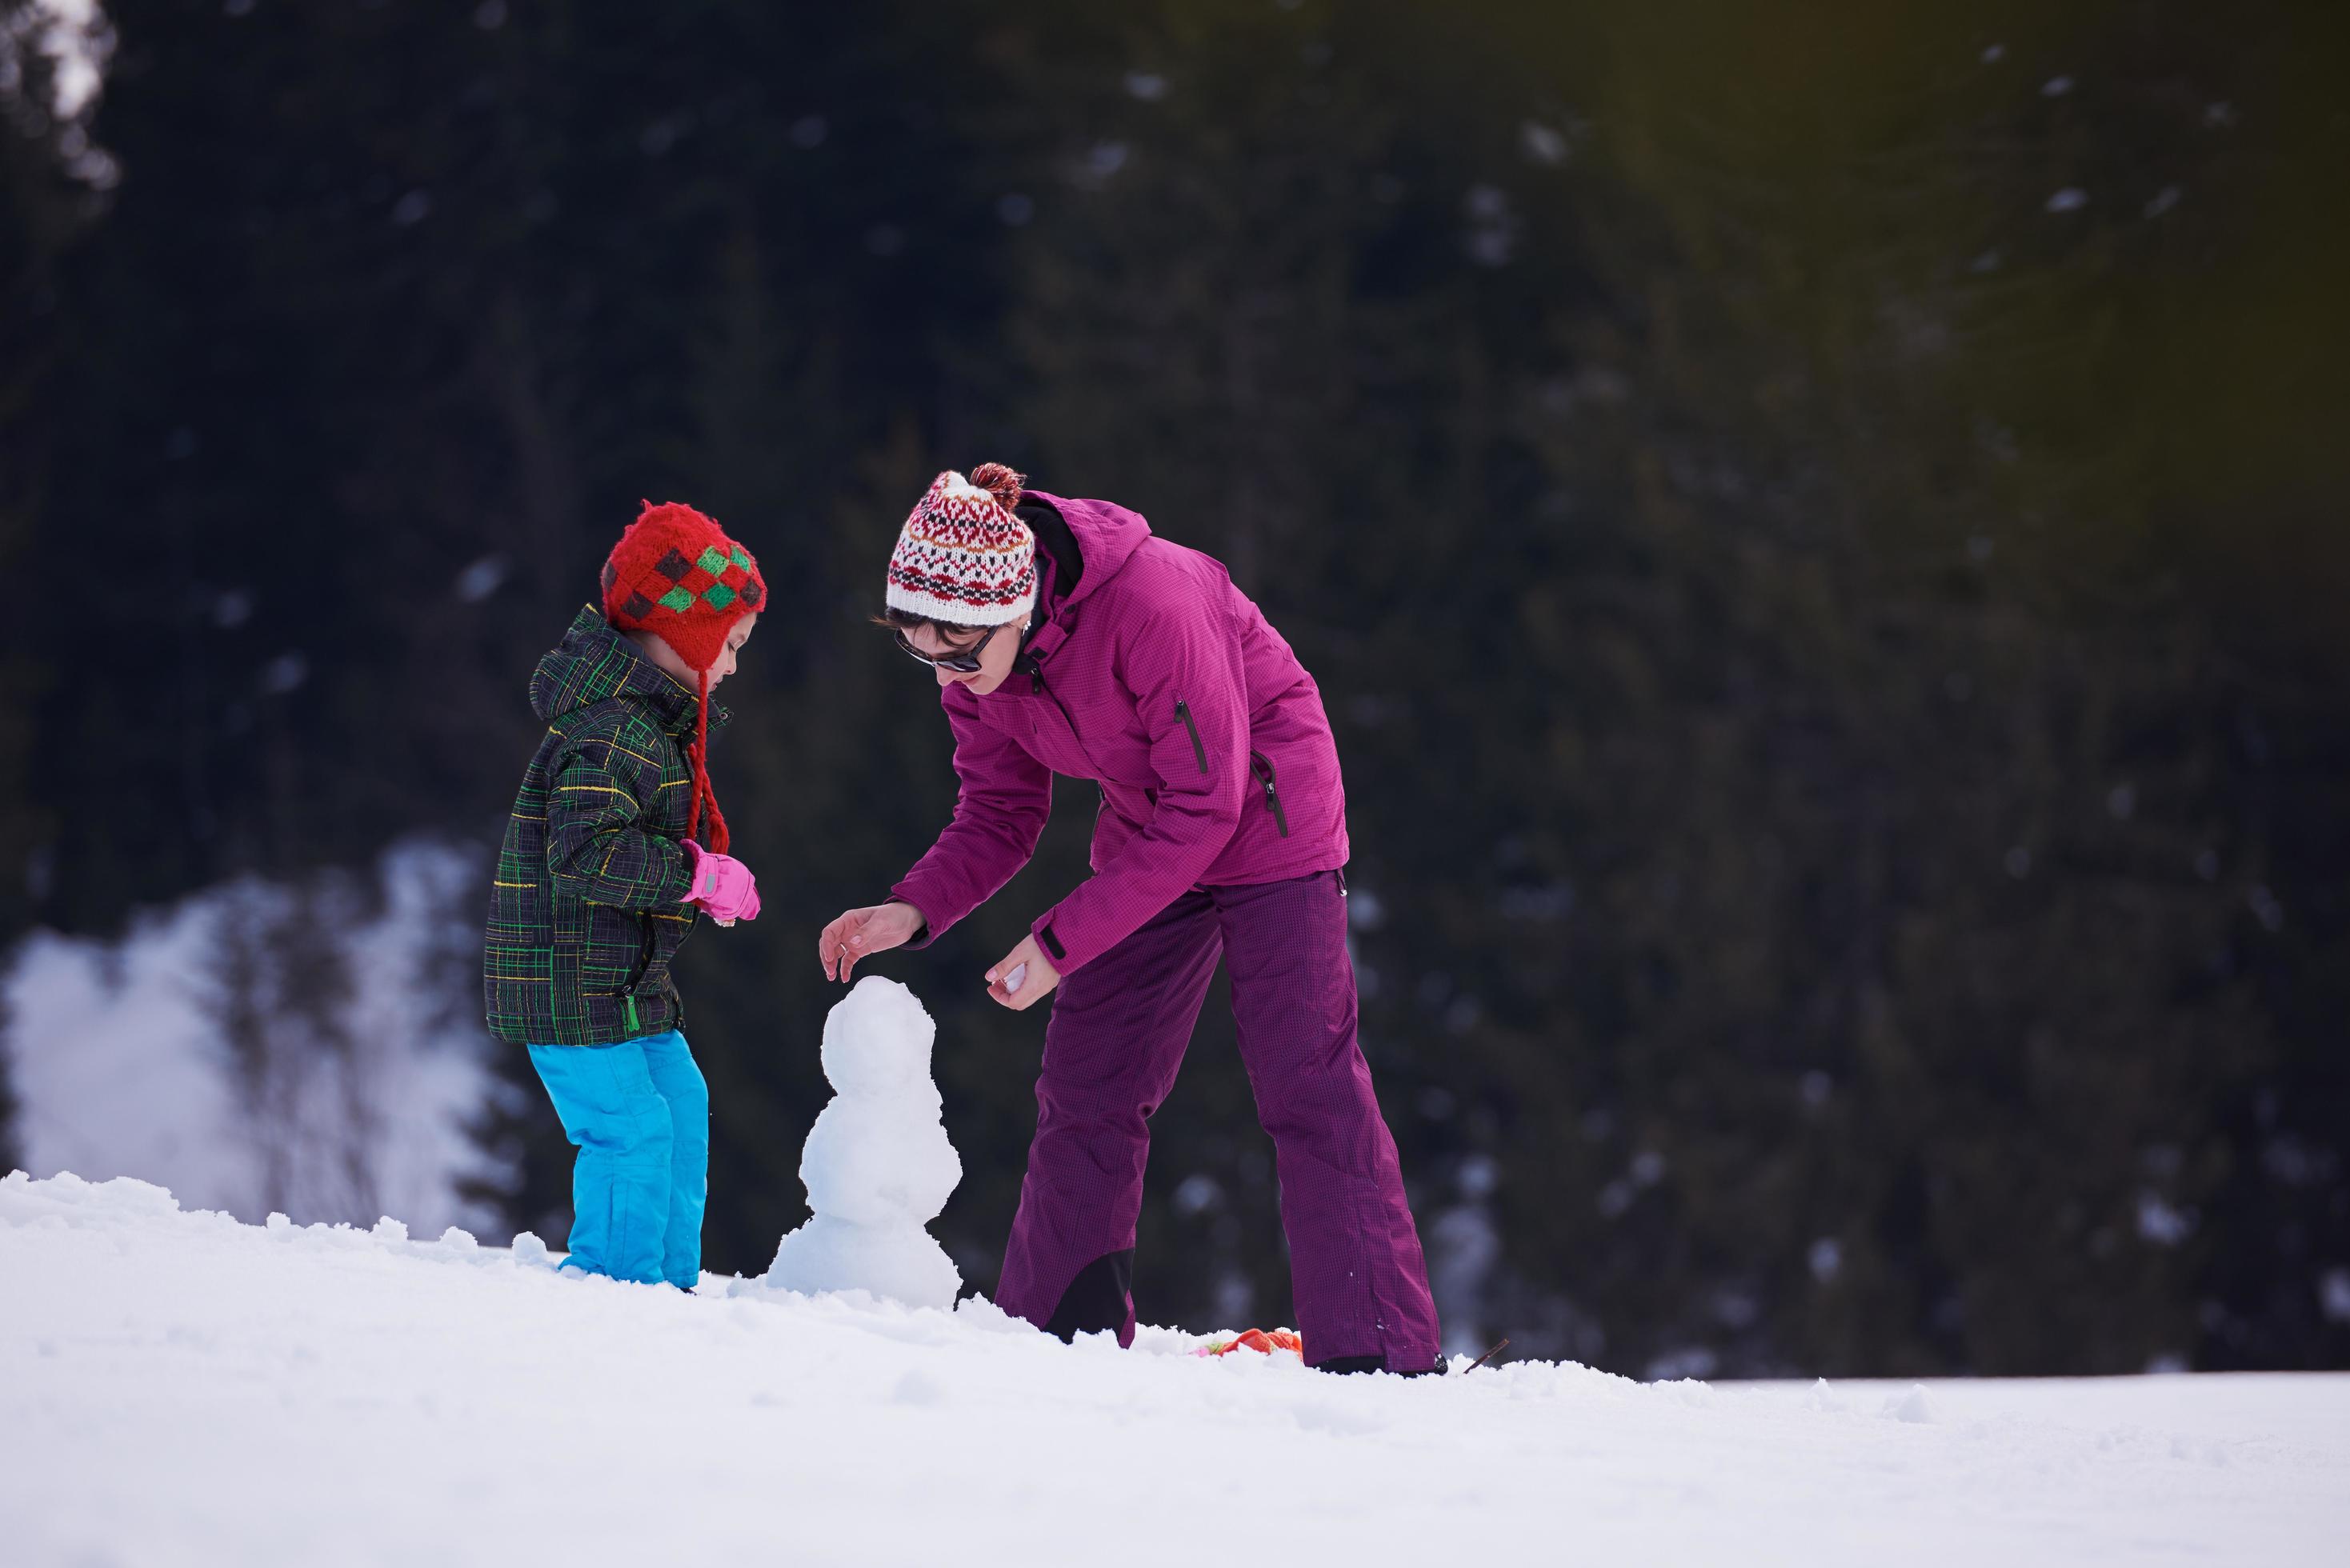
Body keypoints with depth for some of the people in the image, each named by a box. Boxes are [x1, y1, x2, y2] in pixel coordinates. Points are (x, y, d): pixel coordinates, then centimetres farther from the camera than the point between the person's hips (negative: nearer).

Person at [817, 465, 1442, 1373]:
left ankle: (1378, 1356, -10)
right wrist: (912, 912, -21)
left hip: (1265, 816, -7)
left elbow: (1205, 809, -29)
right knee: (1084, 1091, 4)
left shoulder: (1153, 609, -34)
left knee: (1307, 1084, -12)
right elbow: (999, 815, -2)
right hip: (1148, 839, 7)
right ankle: (1050, 1337, 12)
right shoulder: (972, 655, -13)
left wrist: (1060, 941, -28)